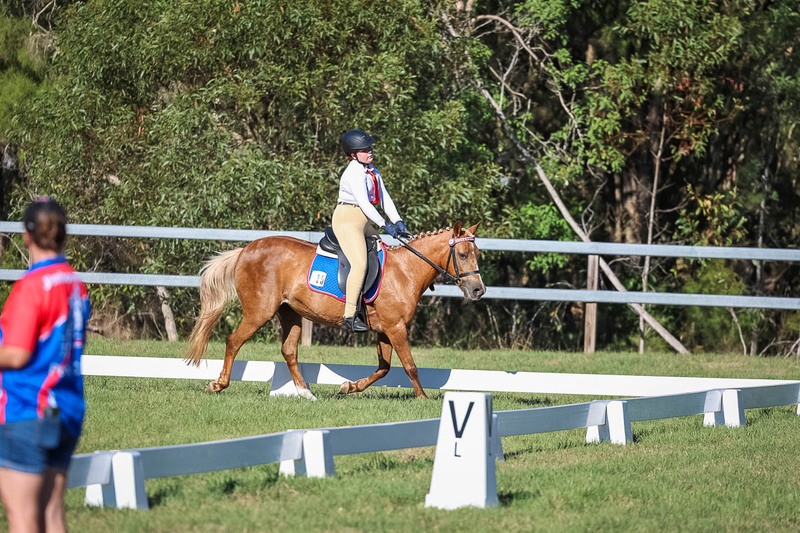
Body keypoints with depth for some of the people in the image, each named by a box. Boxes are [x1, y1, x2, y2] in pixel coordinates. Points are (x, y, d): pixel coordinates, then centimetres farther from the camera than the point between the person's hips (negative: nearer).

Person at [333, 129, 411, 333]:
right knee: (360, 264, -22)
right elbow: (364, 203, -23)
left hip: (364, 224, 10)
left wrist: (398, 222, -1)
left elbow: (385, 199, 11)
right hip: (347, 219, -10)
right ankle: (349, 316, -25)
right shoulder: (354, 173, -15)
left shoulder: (373, 172, 14)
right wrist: (385, 225, -24)